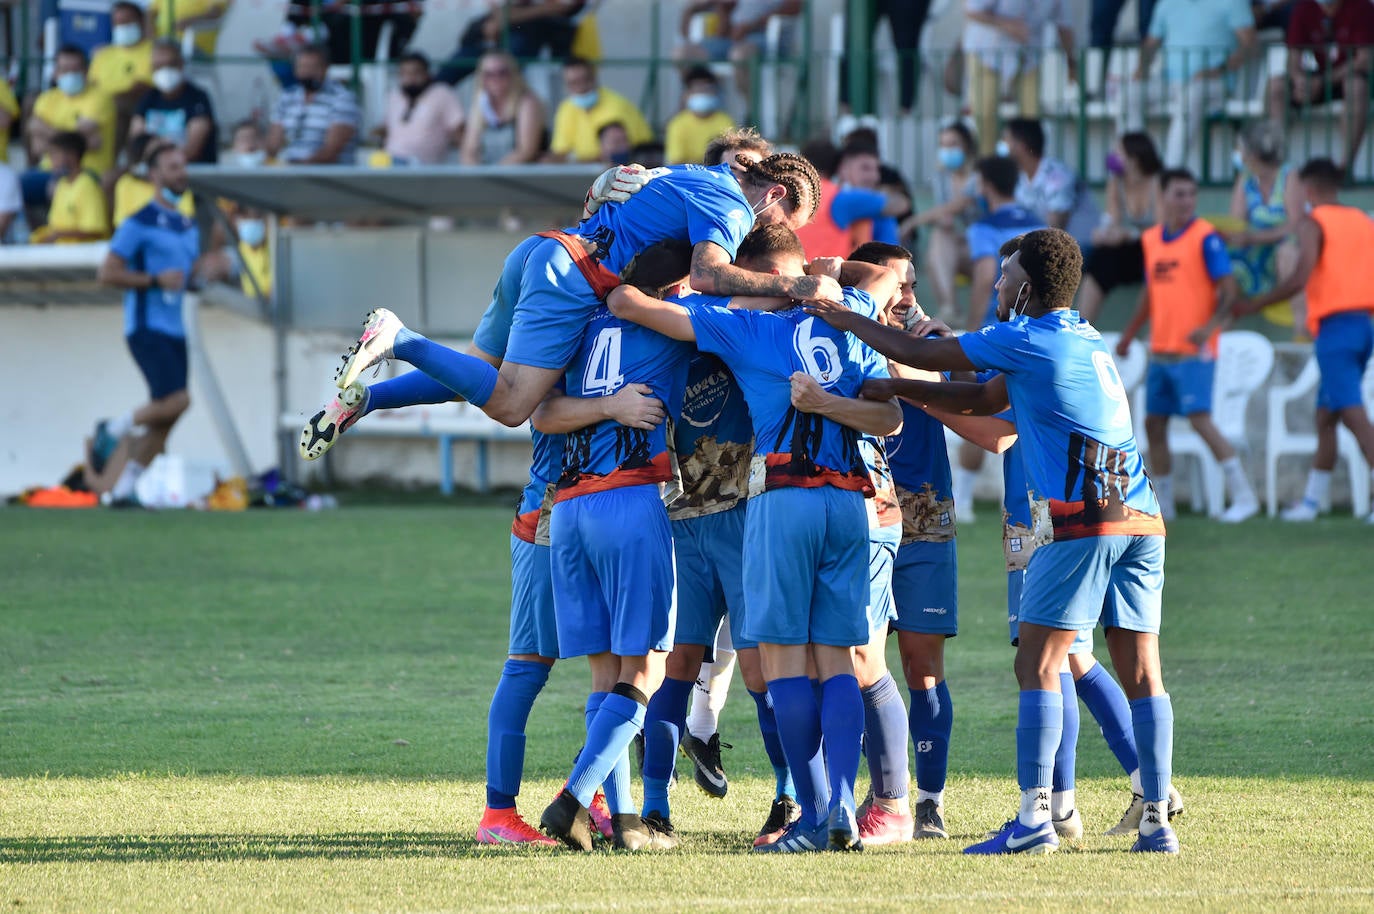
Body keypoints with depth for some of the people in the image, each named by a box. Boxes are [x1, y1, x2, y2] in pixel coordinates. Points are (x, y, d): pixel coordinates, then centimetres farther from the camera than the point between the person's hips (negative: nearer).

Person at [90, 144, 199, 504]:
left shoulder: (189, 228, 17)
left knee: (162, 419, 3)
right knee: (176, 400, -20)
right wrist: (156, 281, -18)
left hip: (176, 331, 8)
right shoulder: (139, 224, -7)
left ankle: (124, 486, 10)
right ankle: (114, 429, 1)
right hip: (147, 328, -8)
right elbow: (108, 272, -11)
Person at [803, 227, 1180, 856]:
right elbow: (986, 402, 29)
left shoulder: (1026, 339, -5)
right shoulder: (1083, 338, 21)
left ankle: (1034, 817, -12)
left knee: (1037, 663, -5)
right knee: (1140, 672, 5)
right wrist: (892, 390, 29)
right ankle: (1157, 822, 2)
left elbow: (919, 354, 3)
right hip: (1140, 518, 8)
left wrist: (845, 320, 18)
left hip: (1082, 520, -8)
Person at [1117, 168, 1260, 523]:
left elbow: (1229, 290, -12)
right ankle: (1162, 503, 18)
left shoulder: (1205, 238, -8)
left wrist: (1209, 327, -26)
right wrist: (1128, 335, 24)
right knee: (1154, 424, 8)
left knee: (1200, 419, -16)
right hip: (1161, 350, 7)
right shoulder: (1151, 240, 12)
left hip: (1193, 351, -7)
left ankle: (1243, 496, -13)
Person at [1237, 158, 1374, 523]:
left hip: (1335, 327, -7)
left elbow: (1301, 276, -18)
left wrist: (1254, 304, -11)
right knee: (1326, 415, 17)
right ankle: (1312, 500, 22)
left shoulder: (1313, 222, -6)